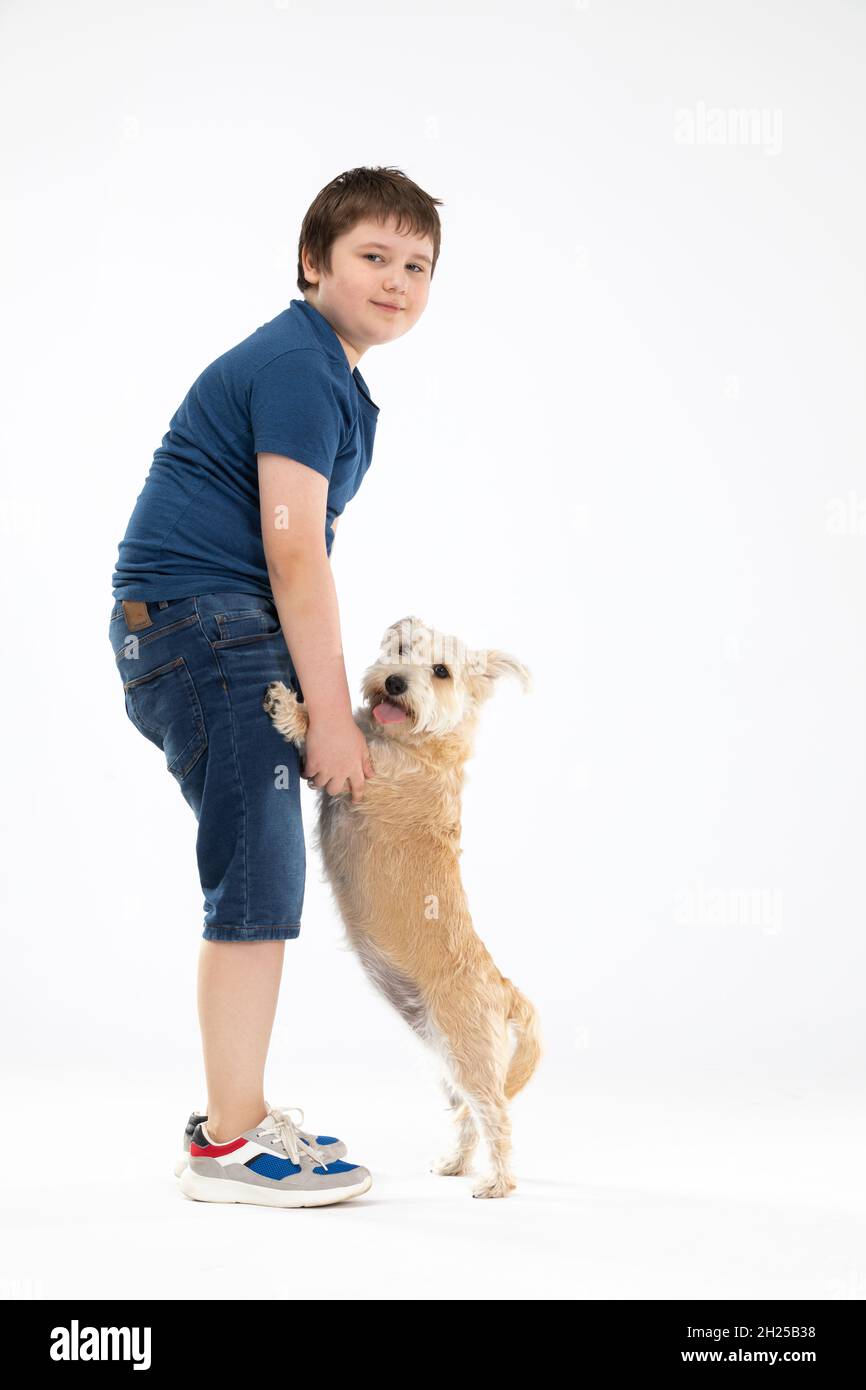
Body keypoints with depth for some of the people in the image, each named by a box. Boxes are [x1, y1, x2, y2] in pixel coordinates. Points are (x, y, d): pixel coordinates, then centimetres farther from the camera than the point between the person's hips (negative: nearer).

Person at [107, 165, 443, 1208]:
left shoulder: (325, 373, 20)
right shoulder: (299, 367, -13)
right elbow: (292, 553, -18)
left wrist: (322, 695, 19)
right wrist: (331, 715, -17)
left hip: (206, 631, 11)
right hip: (204, 622, -11)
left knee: (255, 879, 15)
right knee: (257, 881, -10)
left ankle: (236, 1112, 24)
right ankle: (230, 1146, -3)